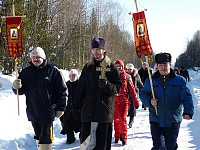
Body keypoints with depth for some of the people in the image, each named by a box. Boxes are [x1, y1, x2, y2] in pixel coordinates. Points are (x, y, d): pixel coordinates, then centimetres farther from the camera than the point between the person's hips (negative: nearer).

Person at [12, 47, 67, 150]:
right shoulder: (26, 72, 8)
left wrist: (61, 108, -4)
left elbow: (62, 90, -2)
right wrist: (16, 87, -11)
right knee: (38, 136, 15)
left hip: (47, 112, -4)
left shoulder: (53, 71, -3)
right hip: (32, 112, 4)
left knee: (45, 137, -6)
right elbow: (21, 91, 12)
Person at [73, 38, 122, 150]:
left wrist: (106, 85, -19)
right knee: (85, 139, 2)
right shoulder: (88, 67, 12)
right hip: (88, 110, 3)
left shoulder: (111, 67, 3)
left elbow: (118, 87, 1)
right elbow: (81, 88, 13)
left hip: (105, 110, -3)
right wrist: (76, 106, 6)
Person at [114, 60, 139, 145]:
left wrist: (135, 102, 4)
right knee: (116, 119, 6)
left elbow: (132, 90, 6)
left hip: (124, 101, -2)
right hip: (114, 101, 2)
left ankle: (124, 137, -2)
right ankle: (117, 137, 20)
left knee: (122, 119, -10)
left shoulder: (127, 77, 4)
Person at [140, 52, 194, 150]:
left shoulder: (179, 81, 1)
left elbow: (186, 98, -5)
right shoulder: (151, 81, 5)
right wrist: (149, 101, -9)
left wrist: (188, 112, -22)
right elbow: (142, 93, 13)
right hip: (156, 122, 0)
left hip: (173, 123, 0)